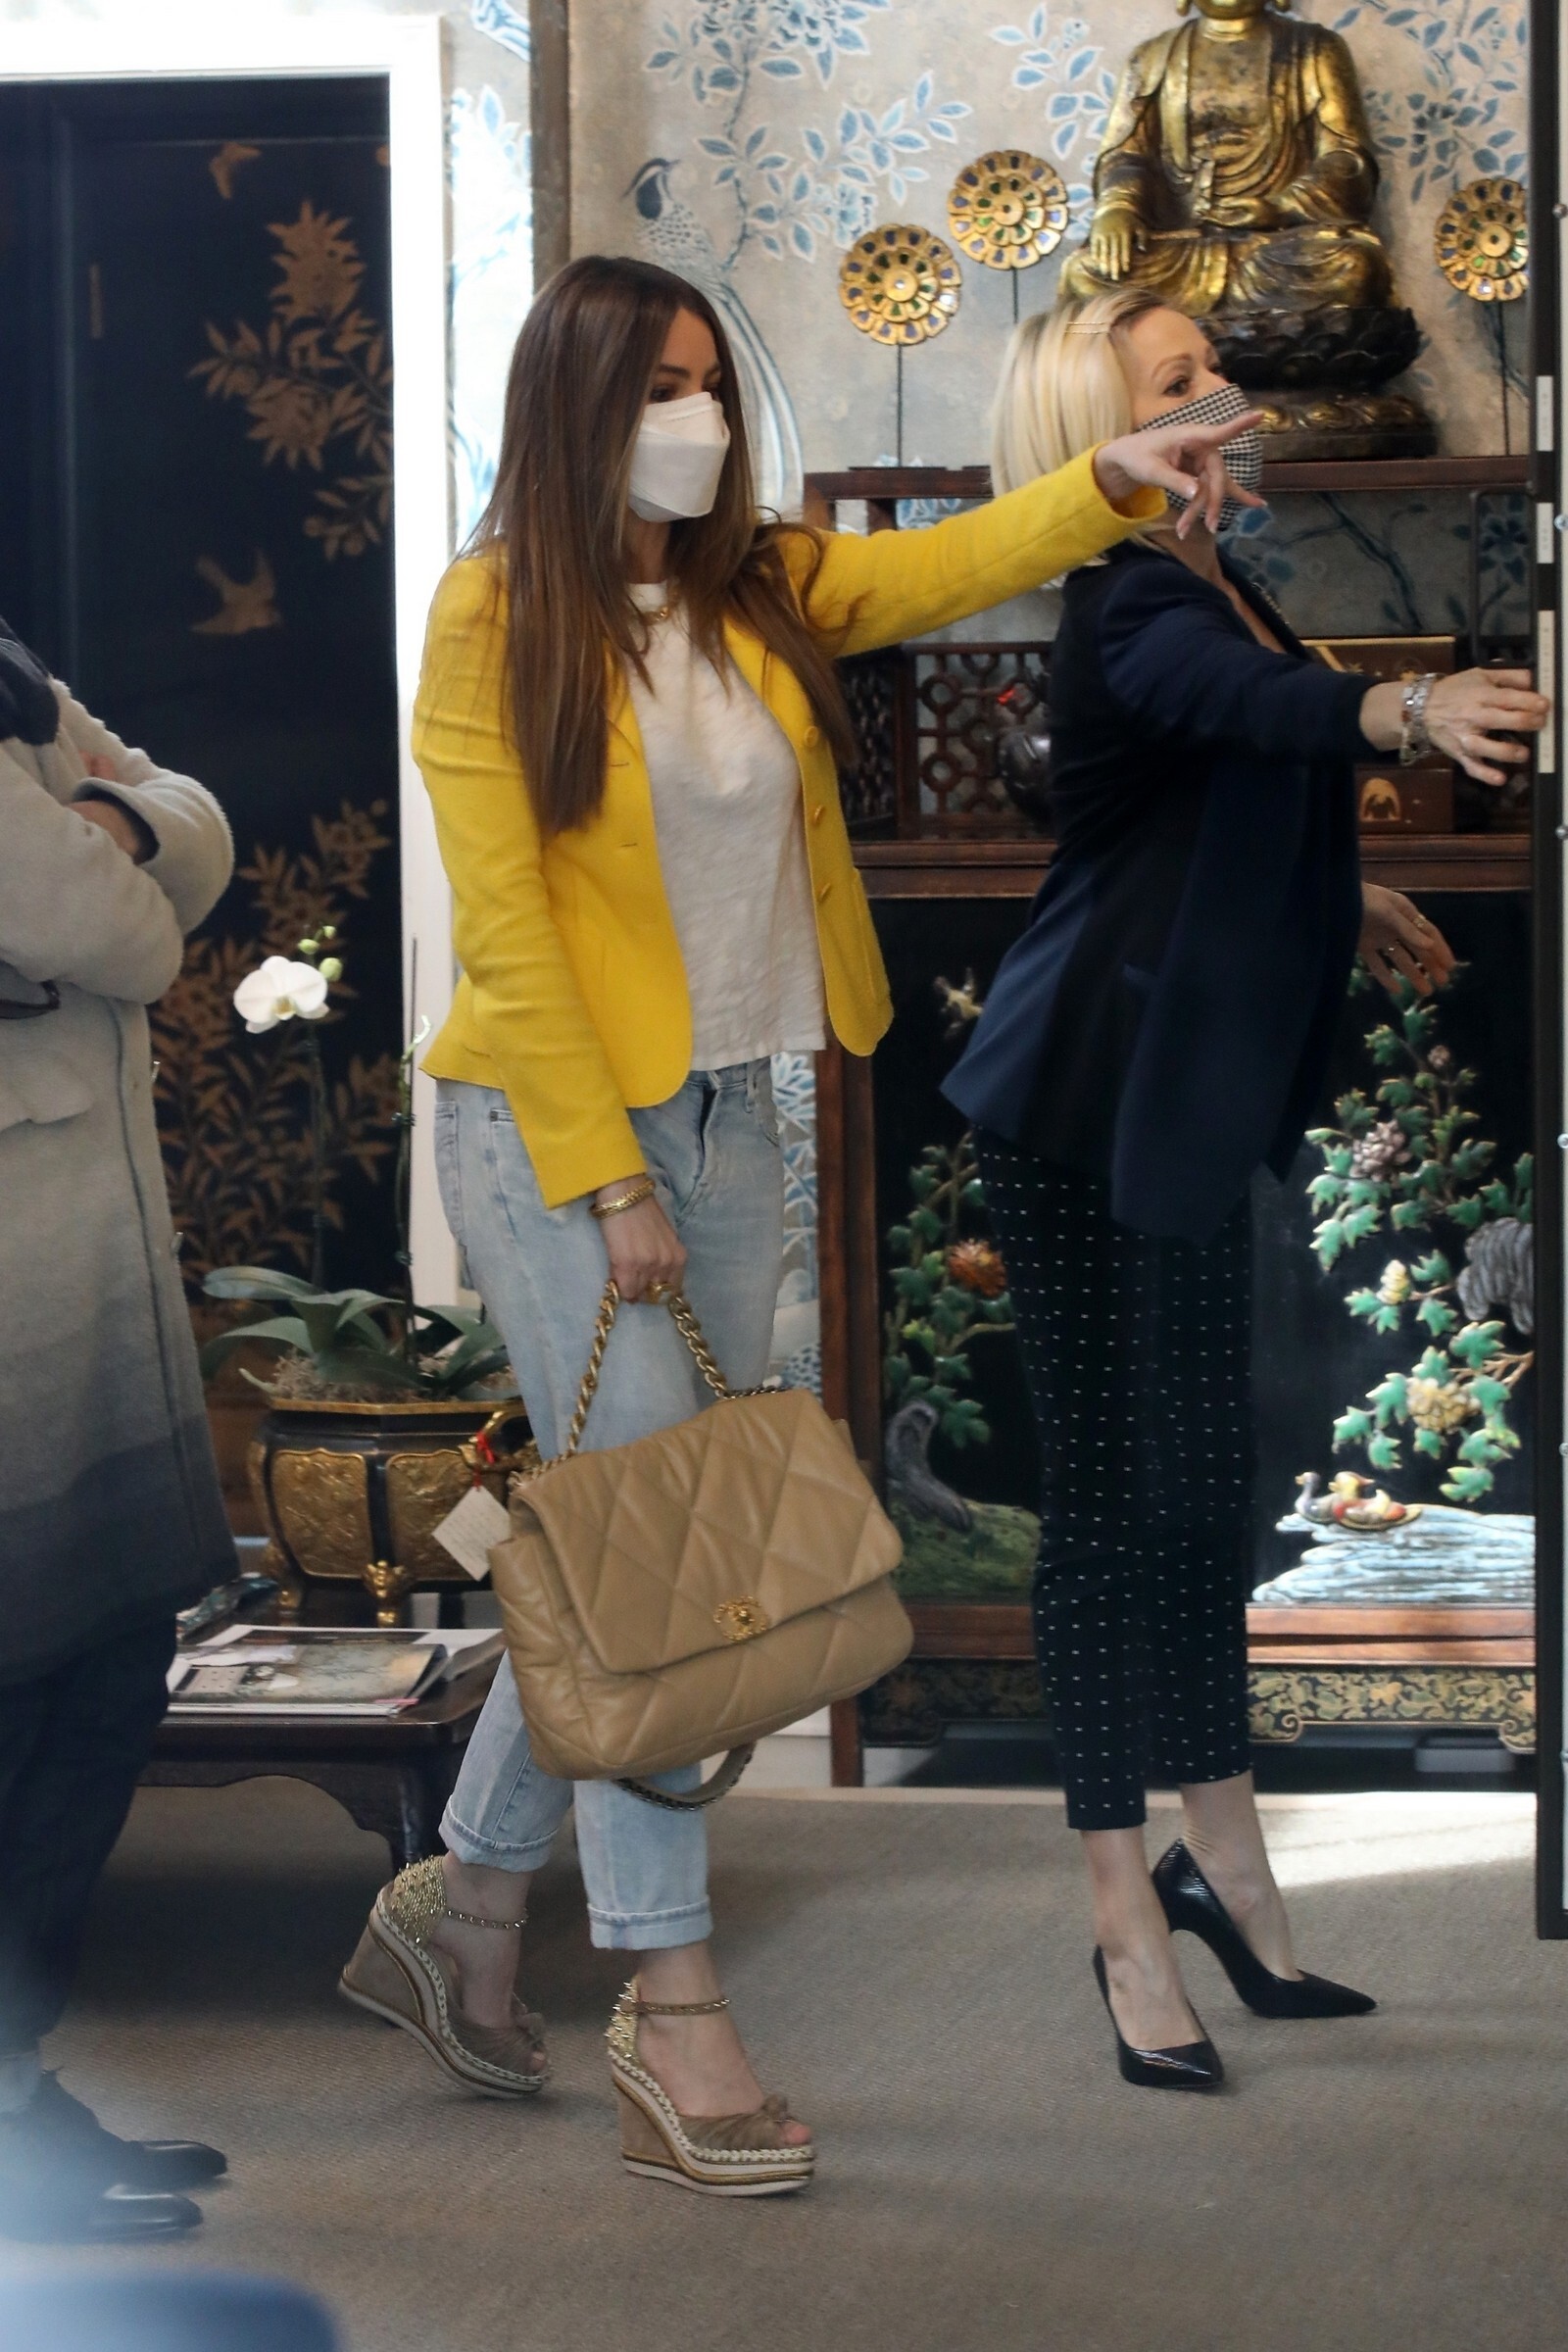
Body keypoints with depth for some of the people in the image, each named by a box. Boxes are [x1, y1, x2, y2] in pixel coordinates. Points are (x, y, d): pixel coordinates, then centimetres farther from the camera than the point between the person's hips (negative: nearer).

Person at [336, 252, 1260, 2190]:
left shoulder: (762, 590, 7)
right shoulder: (497, 616, -10)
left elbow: (947, 566, -6)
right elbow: (505, 920, -13)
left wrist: (1115, 484, -26)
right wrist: (606, 1181, -15)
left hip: (723, 1115, 6)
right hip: (548, 1122, -6)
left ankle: (462, 1905, 27)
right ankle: (672, 2022, -2)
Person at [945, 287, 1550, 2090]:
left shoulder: (1204, 583, 12)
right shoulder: (1133, 609, -18)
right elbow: (1251, 702, -42)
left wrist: (1343, 897, 26)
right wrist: (1408, 708, -59)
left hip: (1187, 1098, 9)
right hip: (1086, 1109, -9)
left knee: (1205, 1482, 14)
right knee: (1108, 1494, -3)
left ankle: (1220, 1855, 25)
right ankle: (1127, 1916, 4)